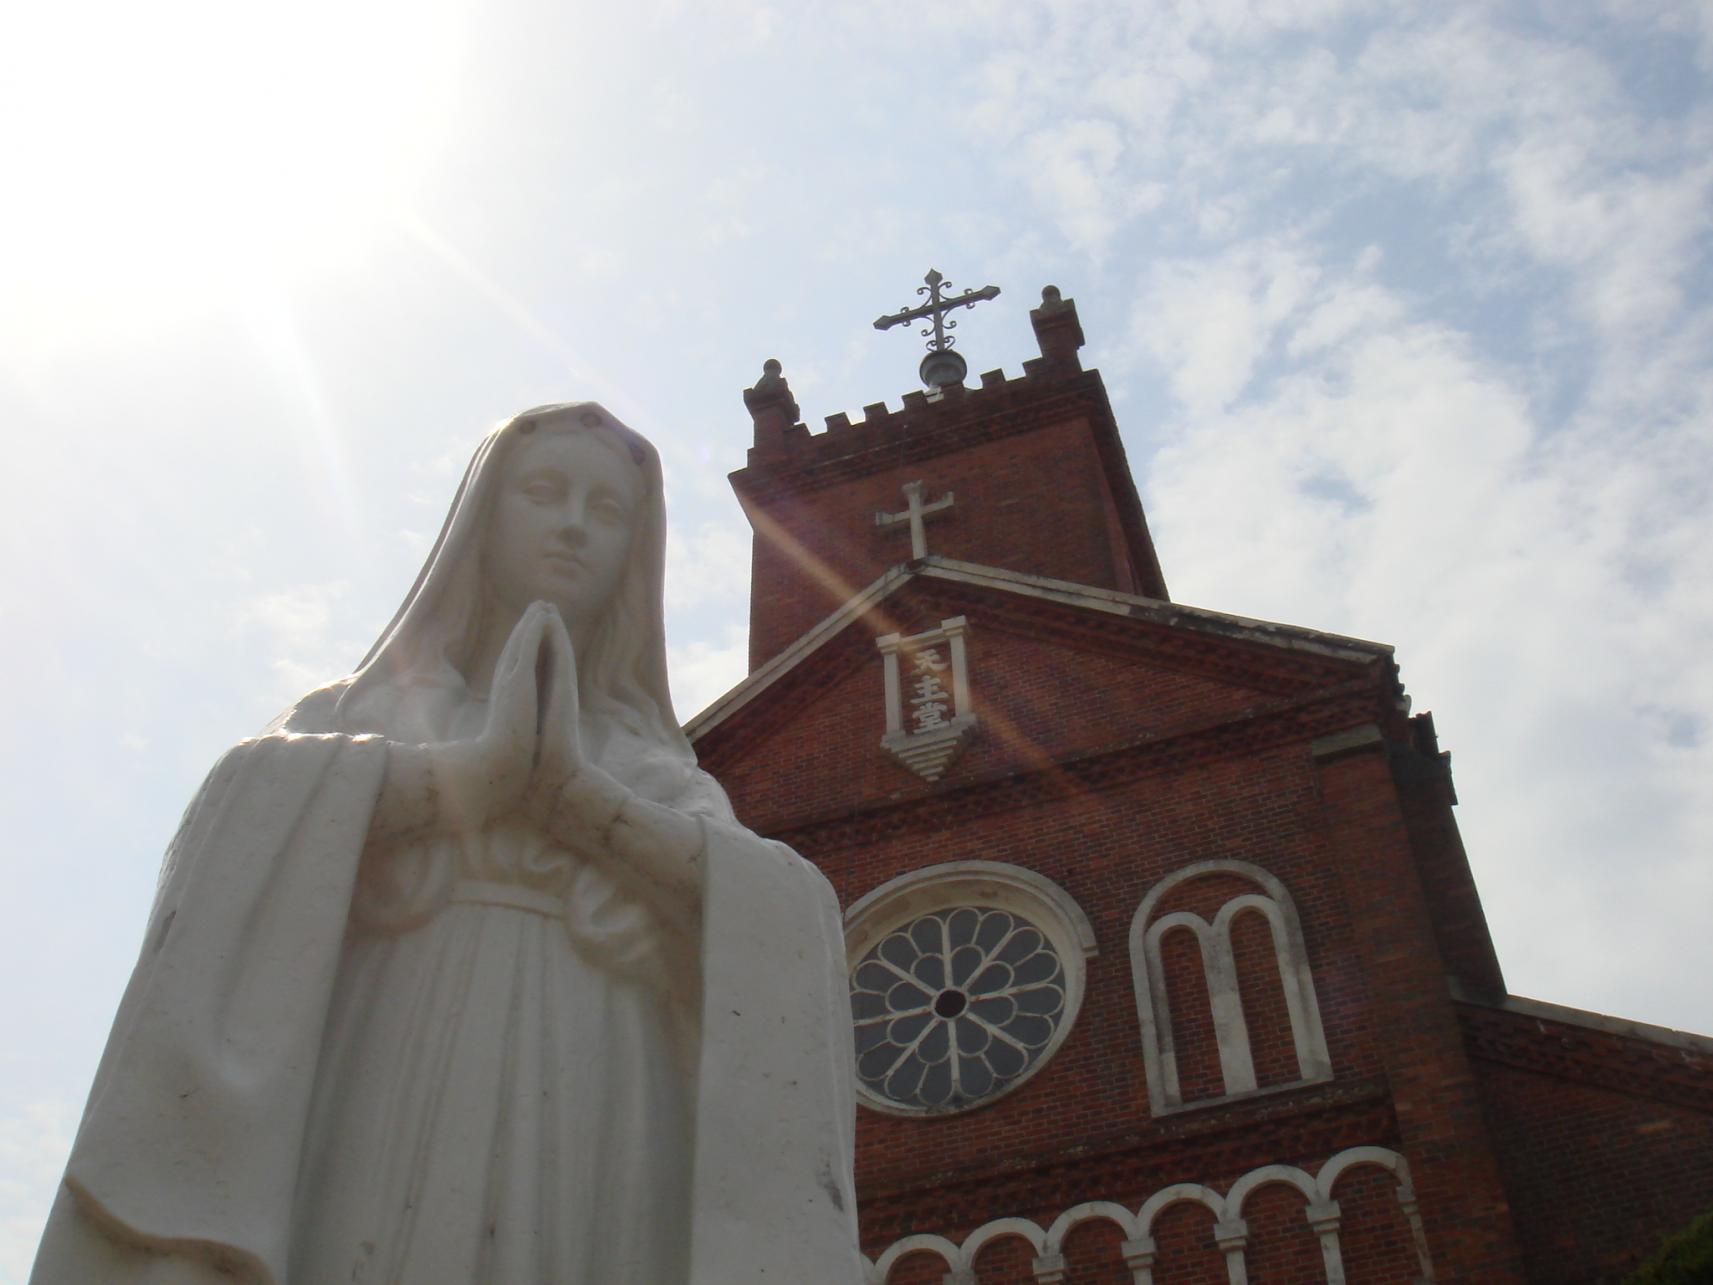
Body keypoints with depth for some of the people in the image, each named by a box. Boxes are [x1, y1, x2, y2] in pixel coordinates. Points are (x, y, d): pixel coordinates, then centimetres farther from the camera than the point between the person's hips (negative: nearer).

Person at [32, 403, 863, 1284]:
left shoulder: (659, 777, 21)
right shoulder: (358, 714, 20)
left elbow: (784, 914, 0)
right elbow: (254, 802, -4)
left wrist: (571, 792, -7)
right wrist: (480, 773, -4)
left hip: (588, 1167, 1)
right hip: (383, 1129, -1)